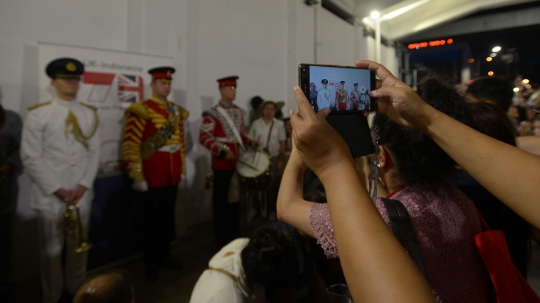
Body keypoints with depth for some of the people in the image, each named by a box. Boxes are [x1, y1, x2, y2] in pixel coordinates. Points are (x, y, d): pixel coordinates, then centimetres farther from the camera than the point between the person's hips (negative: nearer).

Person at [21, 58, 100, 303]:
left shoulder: (90, 114, 6)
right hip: (50, 195, -2)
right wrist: (57, 189, -11)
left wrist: (83, 186, -5)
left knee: (78, 246, 12)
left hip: (81, 193, 3)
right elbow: (30, 157, -6)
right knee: (51, 249, 9)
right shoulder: (37, 114, -3)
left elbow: (94, 153, 4)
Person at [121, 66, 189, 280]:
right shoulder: (141, 110, -9)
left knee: (168, 215, 15)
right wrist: (137, 176, -16)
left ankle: (165, 255, 32)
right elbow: (130, 144, -13)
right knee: (152, 218, 7)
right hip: (153, 174, -6)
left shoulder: (177, 110, 11)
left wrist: (183, 166, 15)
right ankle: (151, 263, 23)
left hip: (173, 174, 6)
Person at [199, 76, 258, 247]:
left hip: (238, 161, 6)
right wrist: (223, 151, -23)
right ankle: (221, 237, 18)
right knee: (221, 200, 4)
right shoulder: (212, 114, -9)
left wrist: (250, 142, 1)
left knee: (235, 198, 15)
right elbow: (204, 137, -15)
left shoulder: (239, 111, 11)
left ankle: (234, 233, 29)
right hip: (222, 163, -6)